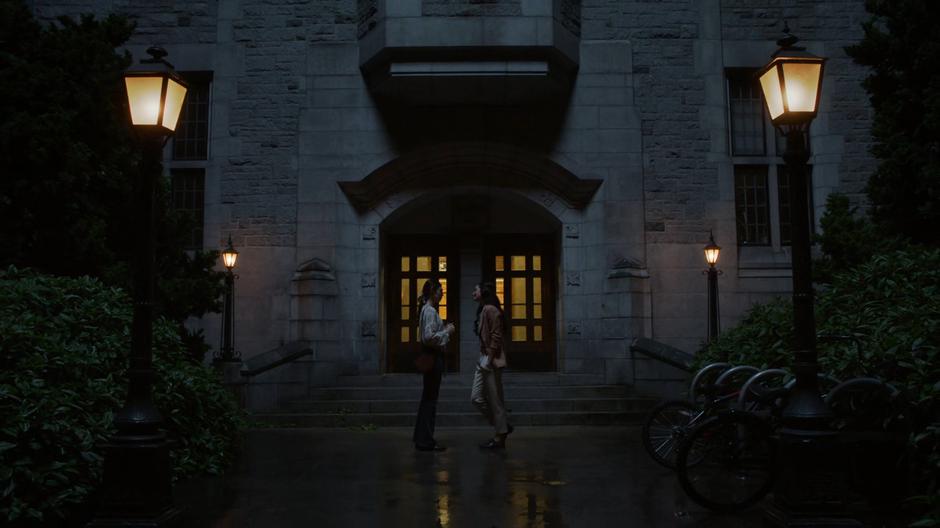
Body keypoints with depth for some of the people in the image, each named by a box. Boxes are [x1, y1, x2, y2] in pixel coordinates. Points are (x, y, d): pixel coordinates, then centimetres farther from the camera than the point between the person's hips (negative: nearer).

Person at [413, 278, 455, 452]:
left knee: (428, 397, 15)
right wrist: (447, 332, -13)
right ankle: (426, 440, 0)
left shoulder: (429, 310, 16)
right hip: (433, 357, -11)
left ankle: (421, 437, 23)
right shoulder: (430, 311, -15)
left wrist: (445, 329, 11)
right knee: (430, 398, -5)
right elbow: (429, 337, -23)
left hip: (432, 356, 11)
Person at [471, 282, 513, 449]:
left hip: (491, 361, -10)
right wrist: (483, 358, 15)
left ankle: (500, 438, 8)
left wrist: (490, 358, -19)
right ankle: (503, 427, 20)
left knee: (495, 399, -2)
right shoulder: (482, 310, 16)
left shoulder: (491, 310, -13)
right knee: (476, 397, 9)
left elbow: (496, 336, -18)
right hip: (483, 359, 10)